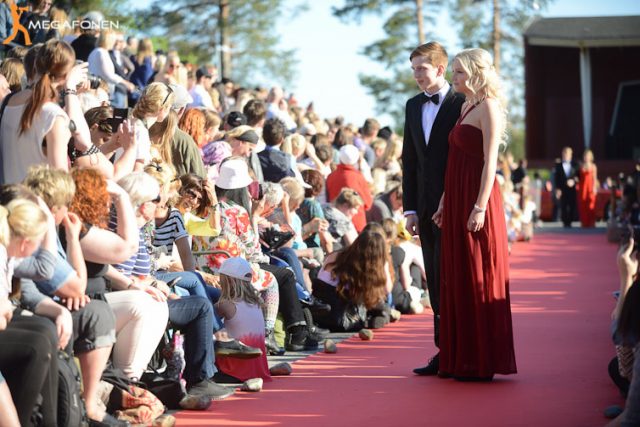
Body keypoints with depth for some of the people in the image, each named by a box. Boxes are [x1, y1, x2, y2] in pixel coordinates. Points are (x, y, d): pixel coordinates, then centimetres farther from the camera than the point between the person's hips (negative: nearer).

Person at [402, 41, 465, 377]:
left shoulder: (461, 105, -7)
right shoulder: (413, 106, 14)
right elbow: (409, 160, 14)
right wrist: (410, 208, 9)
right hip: (426, 207, 7)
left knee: (446, 279, -8)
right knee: (436, 282, 8)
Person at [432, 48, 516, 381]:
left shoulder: (488, 107, -9)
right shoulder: (466, 106, 17)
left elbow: (490, 162, -16)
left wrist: (479, 207, -21)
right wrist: (445, 202, 16)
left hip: (477, 199, -9)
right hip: (457, 201, 9)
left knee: (478, 279, -3)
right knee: (457, 279, 11)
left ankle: (482, 362, 3)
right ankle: (460, 359, 17)